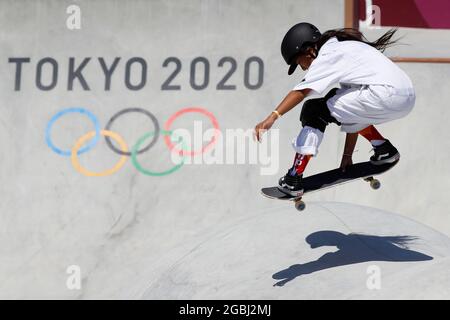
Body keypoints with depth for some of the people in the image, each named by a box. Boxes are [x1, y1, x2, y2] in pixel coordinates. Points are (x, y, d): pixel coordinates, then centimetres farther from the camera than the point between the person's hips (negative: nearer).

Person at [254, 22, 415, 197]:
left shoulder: (328, 54, 1)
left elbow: (301, 91, -16)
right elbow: (353, 112, 28)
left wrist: (272, 117, -23)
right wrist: (347, 155, 28)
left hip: (386, 94, -10)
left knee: (313, 111, 0)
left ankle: (293, 180, -4)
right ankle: (384, 148, 24)